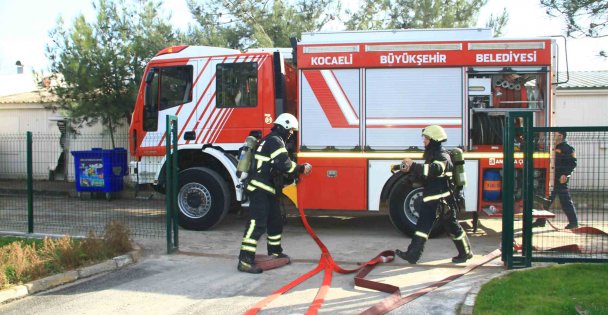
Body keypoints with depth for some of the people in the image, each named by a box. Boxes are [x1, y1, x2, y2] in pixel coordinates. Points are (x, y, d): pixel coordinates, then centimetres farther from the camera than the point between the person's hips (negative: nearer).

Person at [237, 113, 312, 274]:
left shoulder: (273, 140, 20)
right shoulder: (275, 141, -13)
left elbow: (279, 167, 22)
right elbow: (284, 165, -21)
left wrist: (298, 168, 12)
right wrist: (301, 169, -7)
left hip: (269, 191, 11)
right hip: (260, 190, -11)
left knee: (275, 222, 19)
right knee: (257, 224, -13)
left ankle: (275, 252, 33)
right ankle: (245, 261, -14)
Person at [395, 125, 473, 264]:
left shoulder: (442, 156, -14)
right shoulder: (432, 154, 16)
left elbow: (434, 170, -34)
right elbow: (425, 174, 20)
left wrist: (413, 165, -36)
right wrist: (410, 170, 4)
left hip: (443, 199, -10)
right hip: (431, 199, 10)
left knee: (451, 225, -2)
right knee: (423, 225, 8)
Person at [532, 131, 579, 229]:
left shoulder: (567, 148, -8)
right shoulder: (555, 147, 17)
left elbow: (573, 163, -14)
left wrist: (565, 174, -22)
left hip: (561, 179, -8)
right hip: (553, 178, 8)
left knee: (565, 201, -4)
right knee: (547, 199, 9)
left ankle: (573, 222, 5)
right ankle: (541, 221, 15)